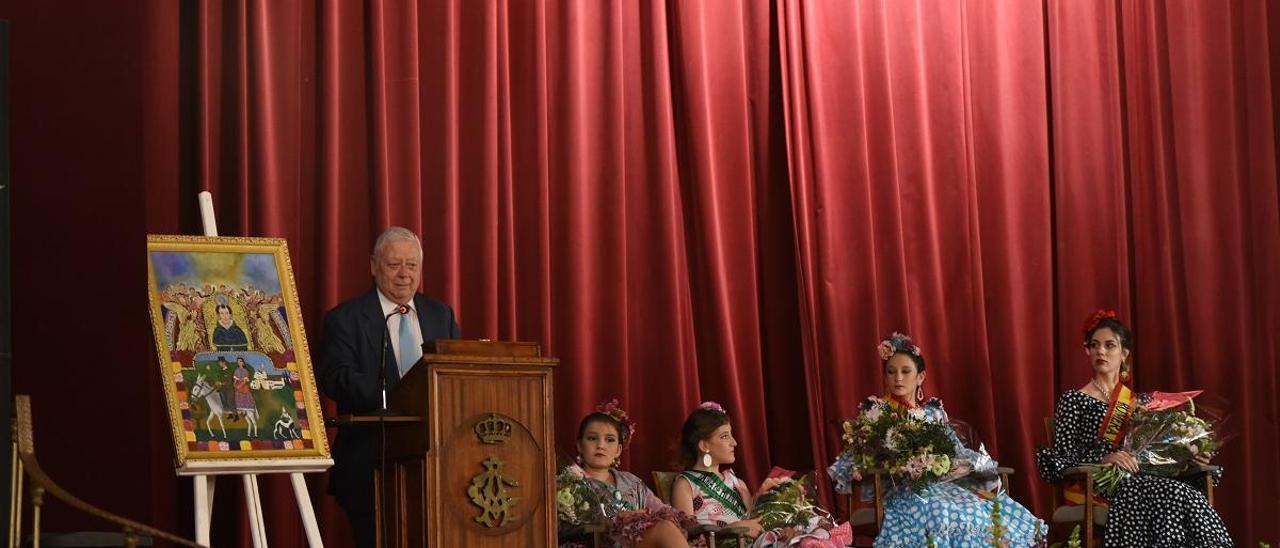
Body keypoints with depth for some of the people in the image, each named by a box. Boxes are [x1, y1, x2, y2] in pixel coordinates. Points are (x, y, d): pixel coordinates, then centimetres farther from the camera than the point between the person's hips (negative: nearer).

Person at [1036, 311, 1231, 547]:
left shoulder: (1141, 402, 20)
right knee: (1175, 495, -30)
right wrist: (1104, 457, -21)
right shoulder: (1073, 400, 6)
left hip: (1138, 484, 4)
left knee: (1191, 497, -30)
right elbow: (1061, 456, -4)